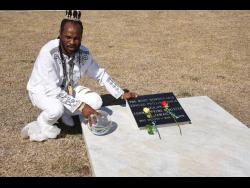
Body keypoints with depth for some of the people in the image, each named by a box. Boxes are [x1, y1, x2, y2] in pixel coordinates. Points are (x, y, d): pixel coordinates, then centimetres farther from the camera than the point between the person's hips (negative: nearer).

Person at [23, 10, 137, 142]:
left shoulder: (83, 53, -18)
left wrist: (121, 94, -7)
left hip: (67, 88, 5)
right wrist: (81, 106, -39)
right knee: (56, 108, -37)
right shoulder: (48, 53, -34)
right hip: (42, 90, -5)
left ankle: (64, 112, 10)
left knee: (96, 102, -14)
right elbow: (52, 90, -36)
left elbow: (100, 74, -4)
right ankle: (43, 125, -2)